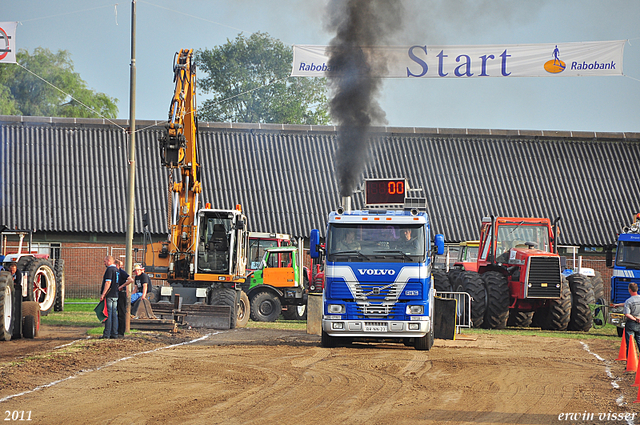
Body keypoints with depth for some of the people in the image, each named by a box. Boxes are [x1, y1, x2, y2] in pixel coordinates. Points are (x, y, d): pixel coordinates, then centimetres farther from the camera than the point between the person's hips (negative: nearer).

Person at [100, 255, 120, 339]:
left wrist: (103, 294, -19)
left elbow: (108, 282, -19)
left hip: (109, 295, -9)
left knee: (108, 314, -8)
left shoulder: (109, 269, -12)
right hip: (115, 295, 9)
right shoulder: (116, 269, 16)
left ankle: (106, 334, -9)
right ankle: (114, 333, 9)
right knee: (114, 314, 9)